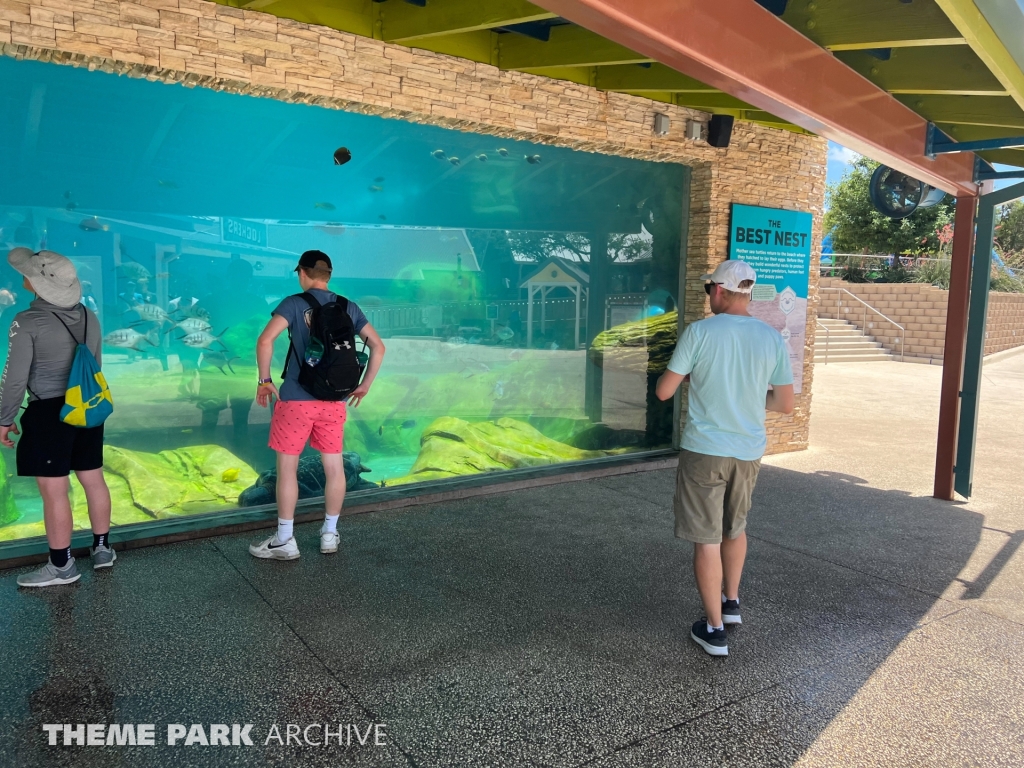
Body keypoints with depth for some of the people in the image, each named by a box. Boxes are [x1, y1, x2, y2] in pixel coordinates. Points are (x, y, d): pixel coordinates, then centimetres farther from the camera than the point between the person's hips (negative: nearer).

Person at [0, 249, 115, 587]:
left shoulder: (28, 322, -16)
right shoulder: (88, 316, 2)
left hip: (49, 413, -7)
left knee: (54, 492, 3)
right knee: (94, 480, 15)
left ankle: (61, 565, 13)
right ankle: (102, 548, 28)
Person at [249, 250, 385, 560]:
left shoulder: (294, 303, -6)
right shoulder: (349, 308, 7)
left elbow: (265, 341, -19)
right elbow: (378, 346, 6)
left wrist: (265, 380, -7)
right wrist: (364, 386, 12)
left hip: (296, 399, -4)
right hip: (335, 401, 4)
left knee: (287, 468, 7)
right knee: (335, 468, 12)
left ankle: (285, 540, 13)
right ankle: (330, 534, 23)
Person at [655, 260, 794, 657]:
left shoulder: (699, 332, -12)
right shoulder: (772, 338, -1)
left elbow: (664, 391, -8)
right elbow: (785, 404, 1)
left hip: (704, 450, -4)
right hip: (749, 451, 4)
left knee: (707, 538, 5)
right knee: (735, 527, 25)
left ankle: (714, 628, 13)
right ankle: (731, 601, 41)